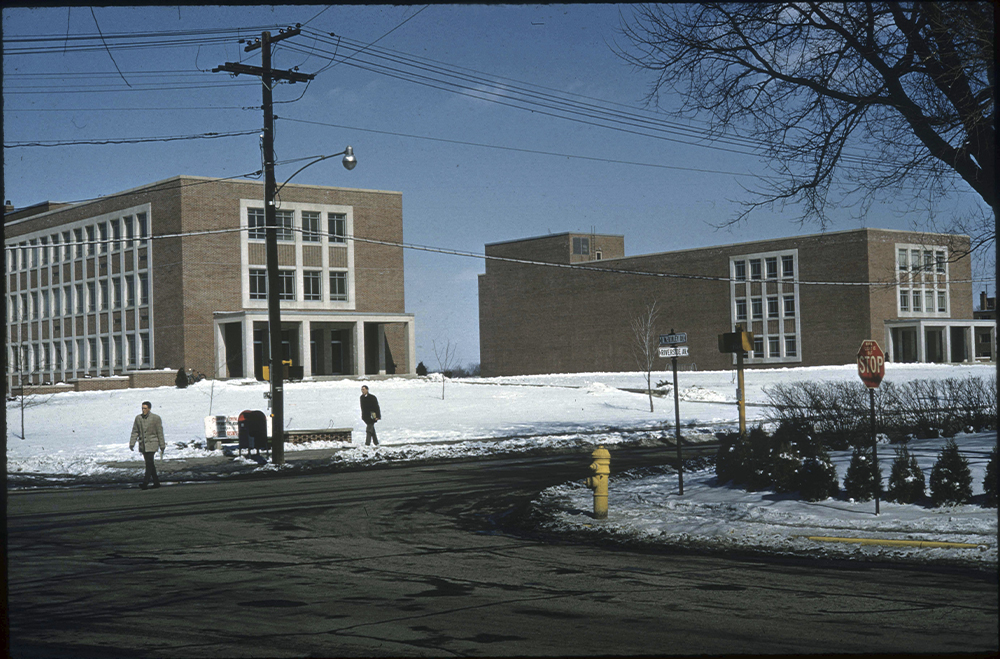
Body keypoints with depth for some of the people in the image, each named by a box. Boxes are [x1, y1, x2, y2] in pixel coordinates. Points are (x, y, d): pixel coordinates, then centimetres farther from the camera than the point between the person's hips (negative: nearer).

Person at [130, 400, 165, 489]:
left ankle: (145, 483, -18)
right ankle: (156, 482, 19)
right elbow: (135, 432, 6)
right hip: (142, 444, 5)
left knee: (149, 463, -14)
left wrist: (162, 446, -3)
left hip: (152, 444, -5)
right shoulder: (138, 418, 4)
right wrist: (132, 444, -2)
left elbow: (160, 433, -4)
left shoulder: (156, 418, -6)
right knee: (150, 463, 10)